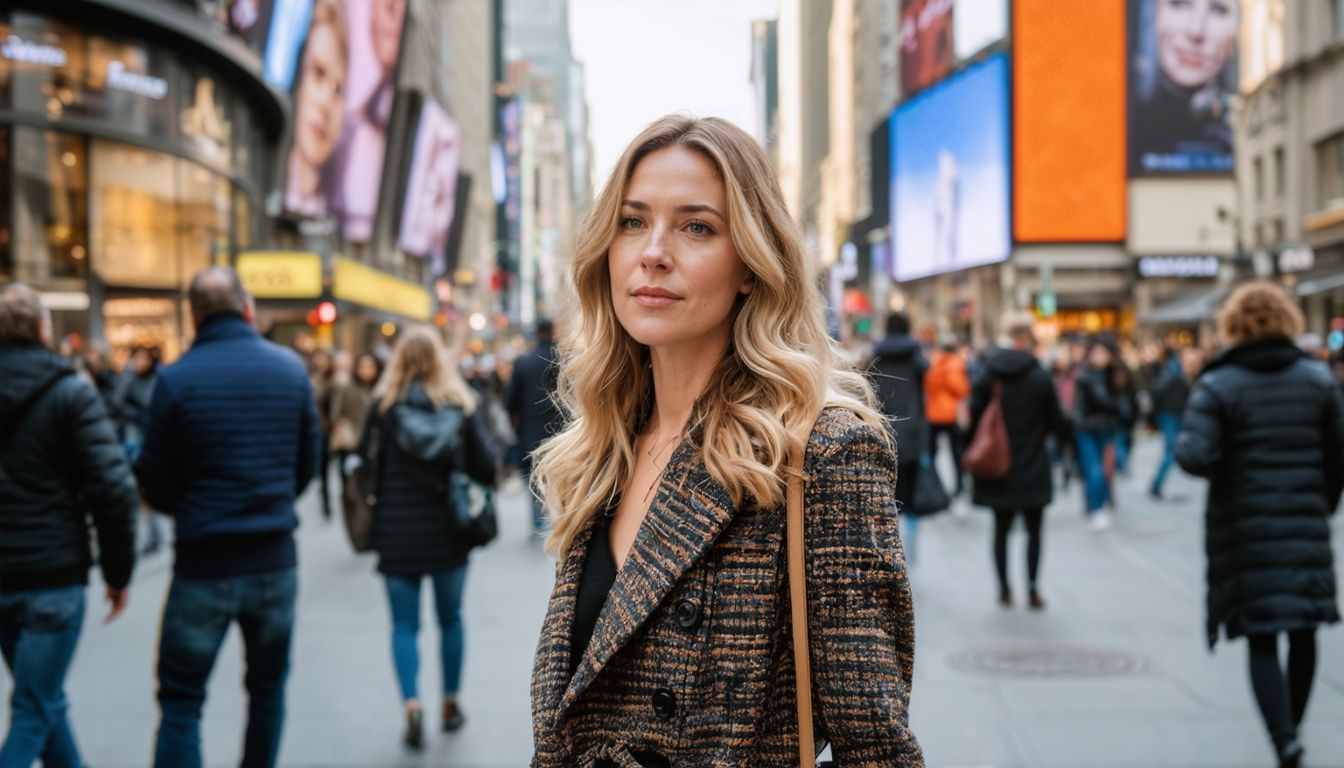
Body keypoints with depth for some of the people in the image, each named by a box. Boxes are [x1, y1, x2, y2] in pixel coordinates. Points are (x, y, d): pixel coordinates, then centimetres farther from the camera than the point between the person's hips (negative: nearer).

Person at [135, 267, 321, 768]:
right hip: (274, 557, 3)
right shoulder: (291, 368, -2)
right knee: (268, 688, 20)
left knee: (181, 701, 4)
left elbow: (155, 485, -5)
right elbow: (308, 462, 6)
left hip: (204, 563, -3)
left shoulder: (175, 379, -11)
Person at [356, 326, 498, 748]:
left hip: (397, 531, -1)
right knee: (450, 617, 16)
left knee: (404, 623, 6)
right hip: (447, 529, 1)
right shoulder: (462, 401, -2)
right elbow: (485, 464, -6)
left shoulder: (384, 404, -4)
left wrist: (373, 516, 9)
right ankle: (451, 704, 22)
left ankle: (412, 703, -11)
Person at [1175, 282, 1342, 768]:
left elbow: (1195, 456, -19)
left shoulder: (1218, 385, -7)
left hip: (1245, 527, -2)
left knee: (1261, 640, 1)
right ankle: (1291, 727, 27)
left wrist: (1183, 442, 2)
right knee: (1303, 632, 16)